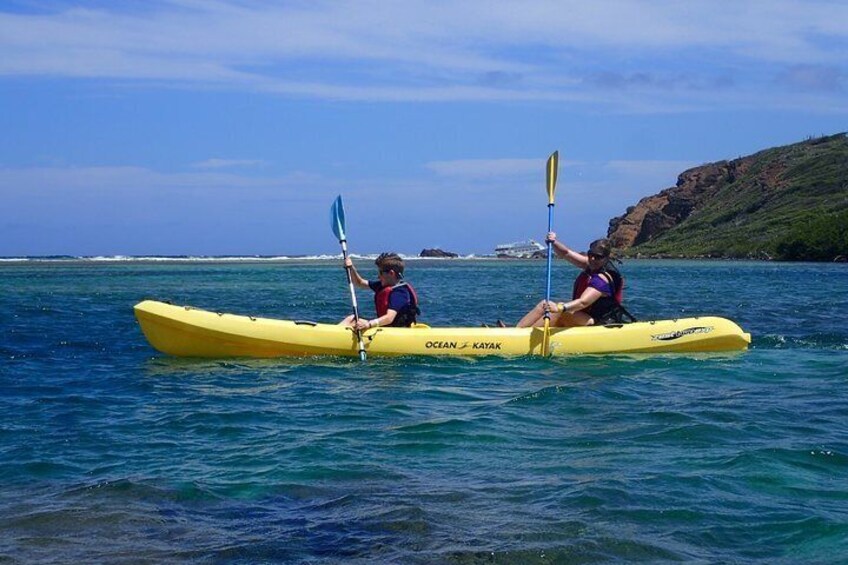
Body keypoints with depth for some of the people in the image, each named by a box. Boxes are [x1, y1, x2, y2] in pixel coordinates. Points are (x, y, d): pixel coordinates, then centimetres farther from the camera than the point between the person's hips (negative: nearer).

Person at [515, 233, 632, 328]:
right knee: (544, 305, -1)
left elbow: (583, 302, -36)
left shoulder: (602, 279, -22)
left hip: (596, 323, -10)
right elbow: (565, 253, 7)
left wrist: (560, 308, -51)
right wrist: (553, 242, -13)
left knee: (559, 313, -31)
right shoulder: (591, 265, 5)